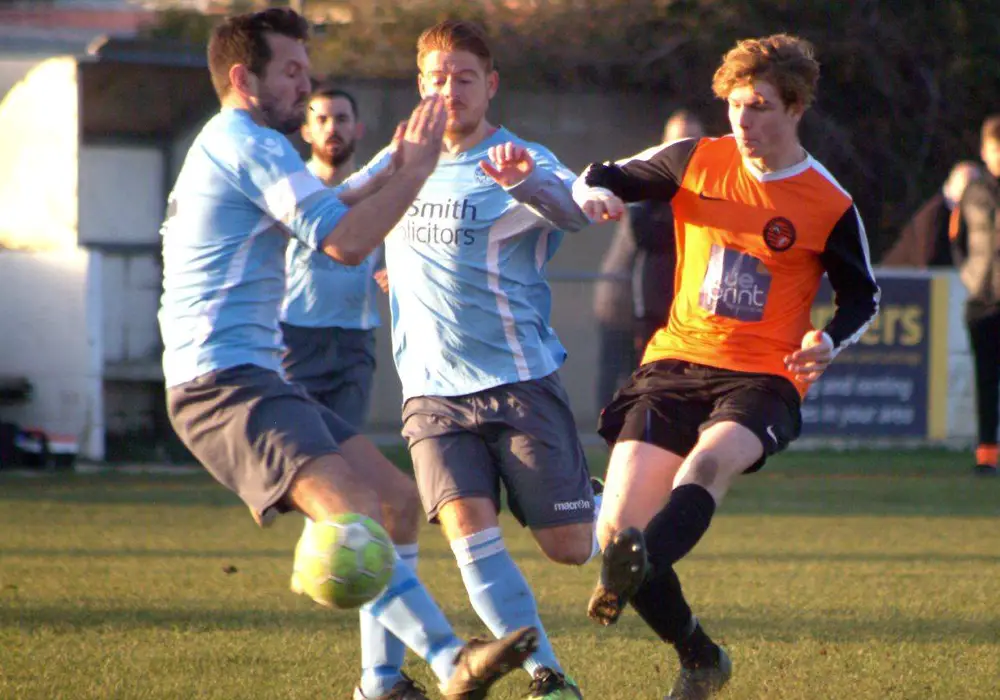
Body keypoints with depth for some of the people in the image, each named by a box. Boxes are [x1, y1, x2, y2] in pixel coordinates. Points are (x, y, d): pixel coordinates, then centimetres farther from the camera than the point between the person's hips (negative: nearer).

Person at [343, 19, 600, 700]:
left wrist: (524, 183, -49)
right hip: (433, 391, 3)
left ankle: (600, 506, 34)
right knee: (469, 528, -17)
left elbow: (573, 210, -29)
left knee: (569, 545, -3)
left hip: (522, 381, -3)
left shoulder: (521, 161, -5)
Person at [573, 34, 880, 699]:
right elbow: (601, 179, 14)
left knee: (705, 465, -37)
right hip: (675, 363, 3)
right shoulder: (696, 162, 5)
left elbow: (864, 298, 11)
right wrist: (593, 193, -11)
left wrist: (828, 342, -10)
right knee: (617, 528, -9)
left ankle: (638, 568, -65)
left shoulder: (830, 206, -2)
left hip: (761, 378, -3)